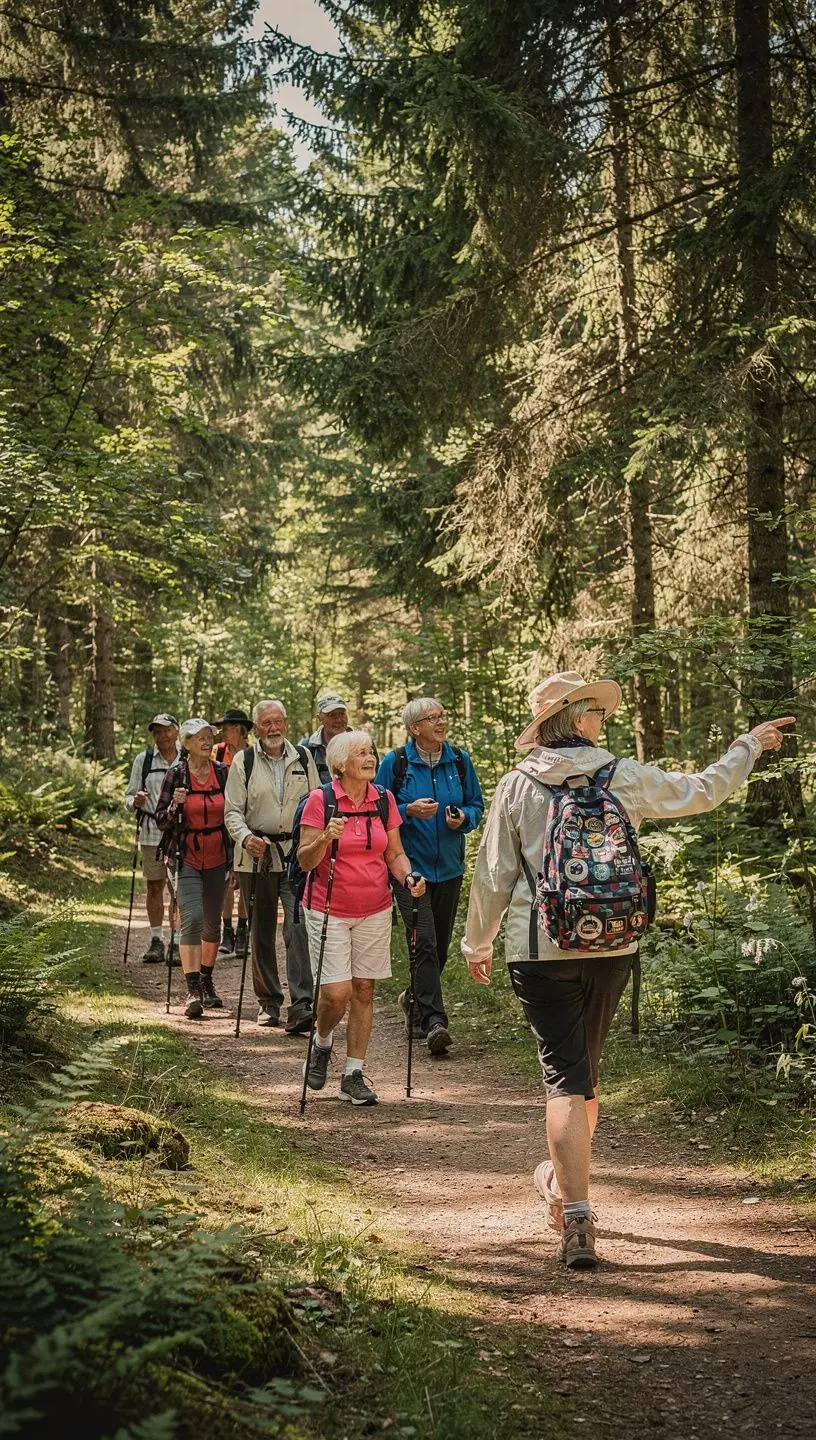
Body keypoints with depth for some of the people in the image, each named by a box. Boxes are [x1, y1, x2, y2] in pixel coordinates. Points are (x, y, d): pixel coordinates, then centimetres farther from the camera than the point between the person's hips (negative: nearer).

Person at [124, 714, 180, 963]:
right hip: (152, 832, 2)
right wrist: (136, 801, -12)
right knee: (154, 887, 7)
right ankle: (156, 940, 16)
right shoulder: (143, 760, 6)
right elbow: (129, 796, 9)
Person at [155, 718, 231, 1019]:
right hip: (186, 858, -4)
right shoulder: (176, 774, -5)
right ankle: (193, 990, -19)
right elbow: (161, 821, -2)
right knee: (192, 919, -17)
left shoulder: (223, 772, 3)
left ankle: (206, 983, 30)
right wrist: (175, 805, -22)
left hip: (217, 858, 4)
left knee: (213, 922, 13)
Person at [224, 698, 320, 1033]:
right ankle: (268, 1002, 22)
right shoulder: (243, 761, 4)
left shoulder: (303, 758, 10)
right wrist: (245, 837, -20)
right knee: (261, 932, 9)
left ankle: (301, 1006, -18)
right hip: (257, 856, 0)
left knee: (299, 928, -14)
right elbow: (233, 811, 0)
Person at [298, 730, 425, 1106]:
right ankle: (322, 1043, 23)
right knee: (336, 993, -10)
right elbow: (304, 861, -8)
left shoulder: (384, 800, 4)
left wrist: (408, 876, -11)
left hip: (375, 911, 4)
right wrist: (326, 839, -28)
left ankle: (353, 1075, 14)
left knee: (364, 991, 5)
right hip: (329, 911, -4)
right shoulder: (320, 800, -9)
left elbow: (395, 854, 10)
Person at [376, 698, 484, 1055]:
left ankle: (415, 999, 38)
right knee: (424, 942, -15)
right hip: (410, 865, -4)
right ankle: (433, 1021, -18)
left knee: (440, 944, 13)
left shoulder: (459, 760, 5)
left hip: (449, 866, 5)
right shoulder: (395, 763, -5)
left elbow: (477, 804, 12)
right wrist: (409, 811, -18)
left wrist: (464, 817, -9)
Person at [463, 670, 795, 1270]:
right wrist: (750, 745, 27)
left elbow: (494, 875, 0)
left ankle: (576, 1219, -14)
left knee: (566, 1077, -3)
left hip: (541, 950, -2)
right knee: (585, 1064, 21)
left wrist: (478, 942, 15)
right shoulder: (624, 777, -1)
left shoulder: (516, 786, -3)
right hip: (612, 946, 2)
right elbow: (703, 791, 11)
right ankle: (564, 1179, 40)